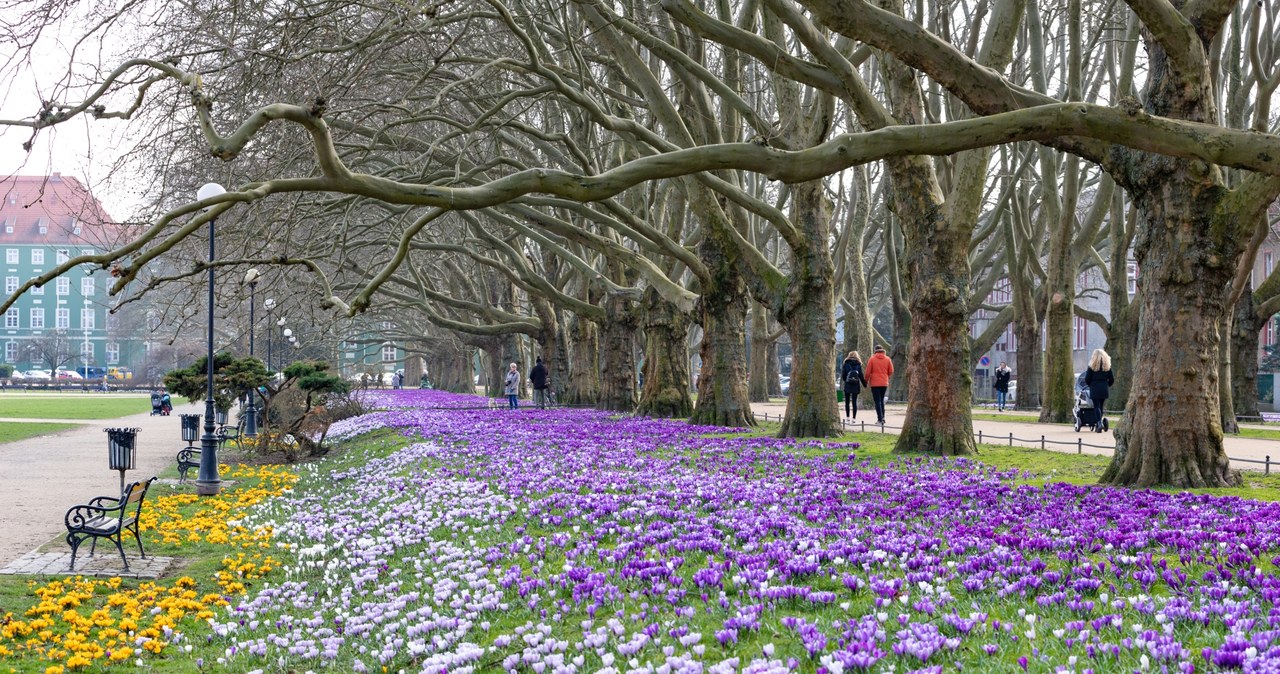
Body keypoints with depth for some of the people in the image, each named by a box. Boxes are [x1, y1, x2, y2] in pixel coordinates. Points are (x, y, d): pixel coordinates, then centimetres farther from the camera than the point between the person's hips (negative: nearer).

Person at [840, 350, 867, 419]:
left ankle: (847, 416, 7)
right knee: (854, 402, 3)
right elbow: (861, 376, -1)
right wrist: (865, 384, 9)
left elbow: (843, 376, -2)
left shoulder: (846, 364, -2)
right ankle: (854, 417, -1)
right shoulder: (858, 365, 0)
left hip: (847, 386, -1)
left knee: (847, 402, 10)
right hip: (856, 386, 1)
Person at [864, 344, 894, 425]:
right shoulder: (887, 359, 1)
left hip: (875, 383, -3)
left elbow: (868, 372, -5)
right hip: (884, 383, 3)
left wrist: (867, 381, 10)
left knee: (877, 401, -1)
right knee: (882, 400, 18)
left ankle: (880, 419, -7)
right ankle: (882, 417, 14)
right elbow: (891, 372, 4)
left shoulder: (872, 359, -6)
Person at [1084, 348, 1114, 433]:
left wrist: (1089, 385, 13)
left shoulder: (1092, 366, -5)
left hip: (1095, 390, -4)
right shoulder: (1107, 366, 5)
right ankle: (1098, 425, 18)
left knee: (1097, 406, -4)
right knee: (1101, 406, 13)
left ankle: (1099, 423, -20)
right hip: (1104, 390, 4)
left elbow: (1087, 379, -5)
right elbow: (1112, 379, 6)